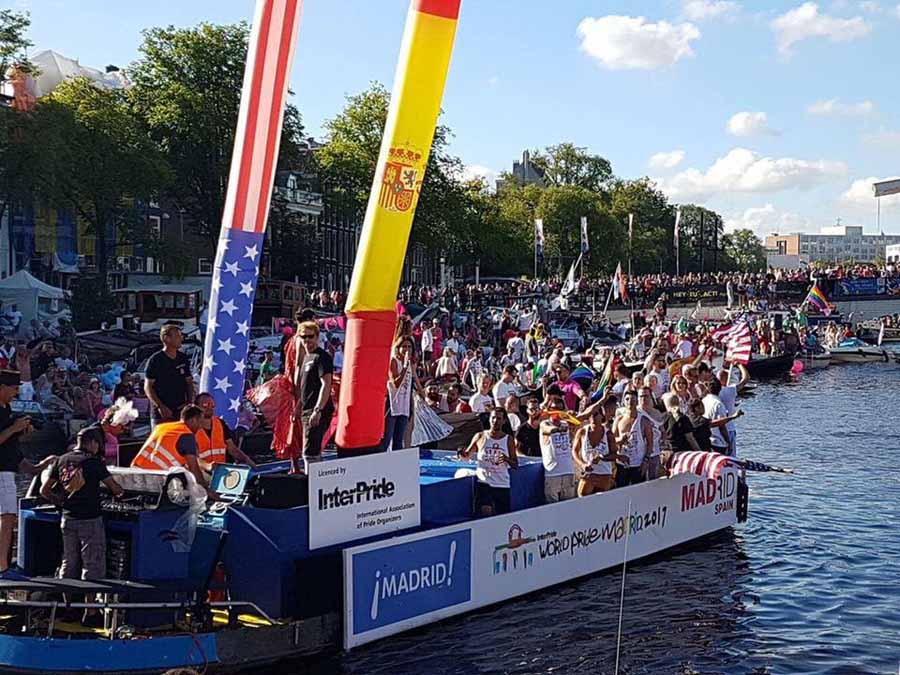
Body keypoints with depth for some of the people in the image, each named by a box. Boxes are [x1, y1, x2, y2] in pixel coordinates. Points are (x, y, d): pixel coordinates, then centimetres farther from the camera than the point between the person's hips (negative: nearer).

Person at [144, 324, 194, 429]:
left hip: (181, 411, 5)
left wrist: (189, 402, 2)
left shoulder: (183, 358, 11)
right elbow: (148, 387, -5)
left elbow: (189, 382, 18)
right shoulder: (155, 360, -5)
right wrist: (160, 406, -15)